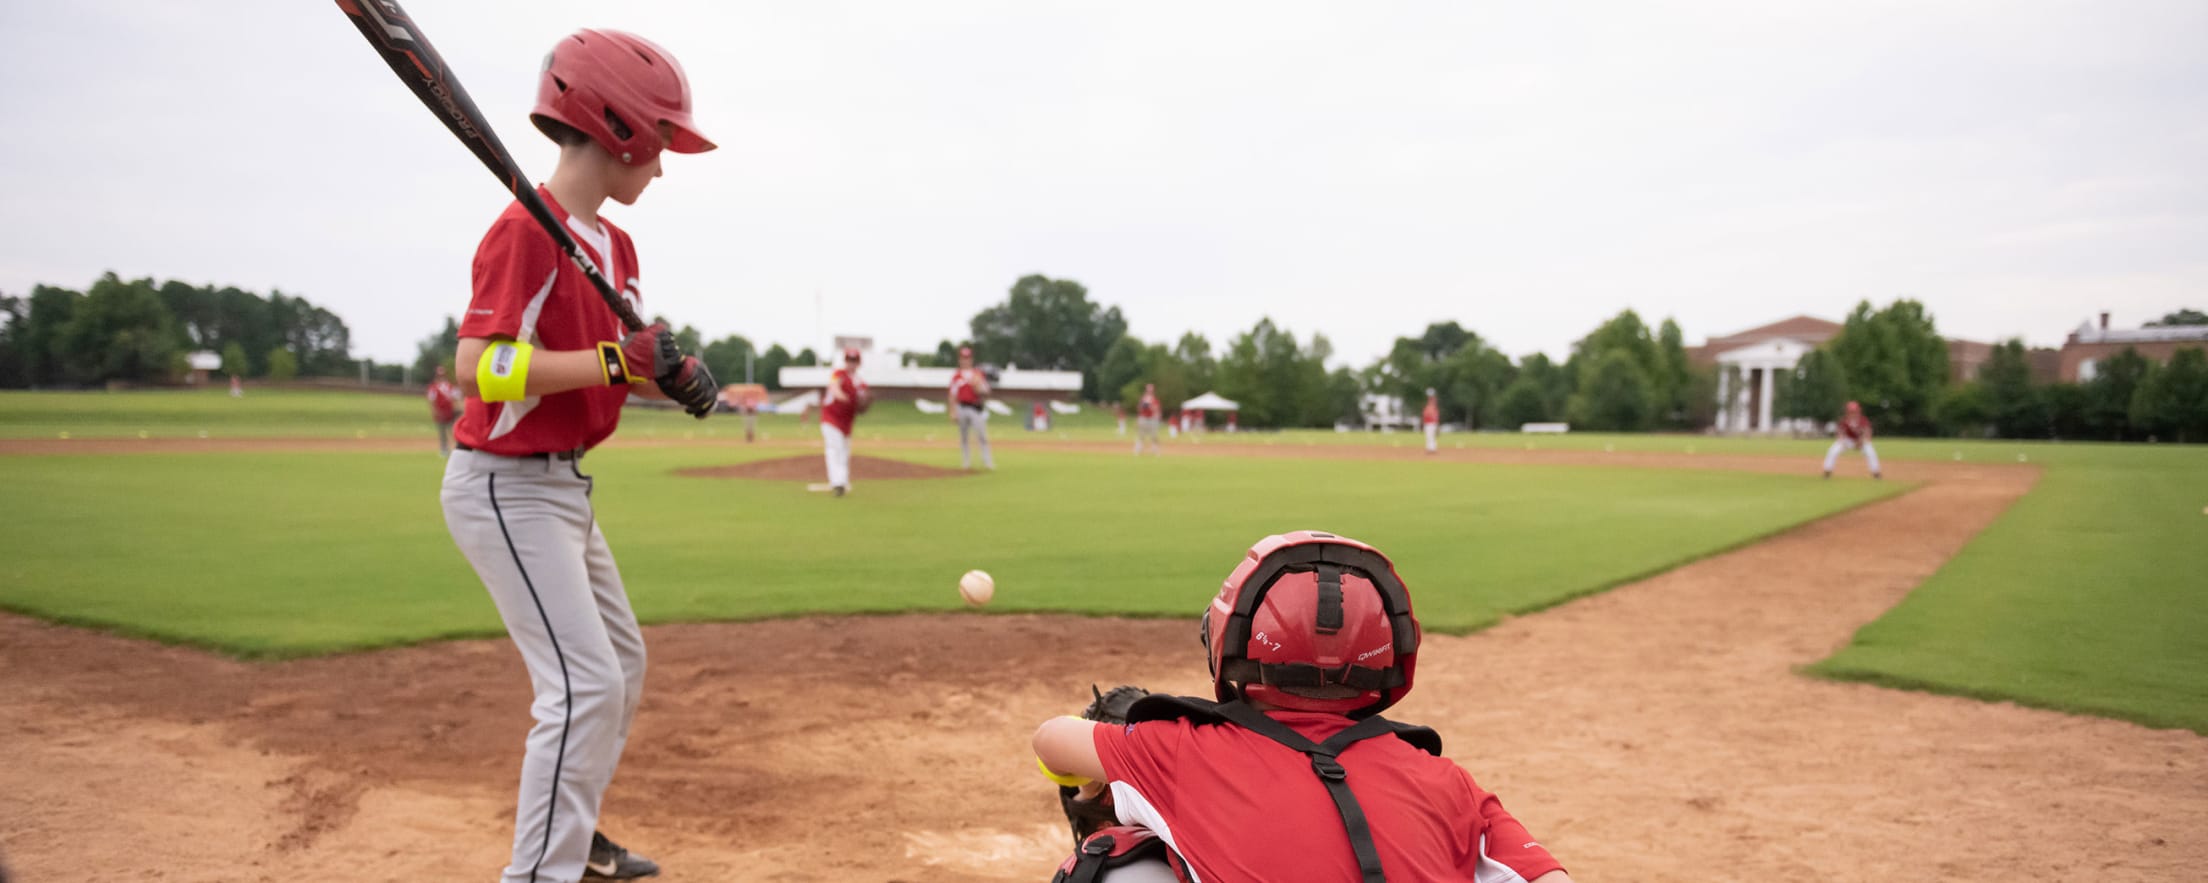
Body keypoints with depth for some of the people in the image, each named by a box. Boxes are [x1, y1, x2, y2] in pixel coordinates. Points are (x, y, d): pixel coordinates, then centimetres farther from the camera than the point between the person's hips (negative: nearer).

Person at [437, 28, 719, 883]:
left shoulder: (615, 244, 9)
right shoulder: (526, 230, -18)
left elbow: (620, 364, 12)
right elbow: (479, 367, -26)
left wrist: (673, 374, -9)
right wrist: (613, 361, -29)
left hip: (564, 485, 10)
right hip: (505, 485, -10)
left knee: (622, 665, 19)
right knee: (585, 683, -14)